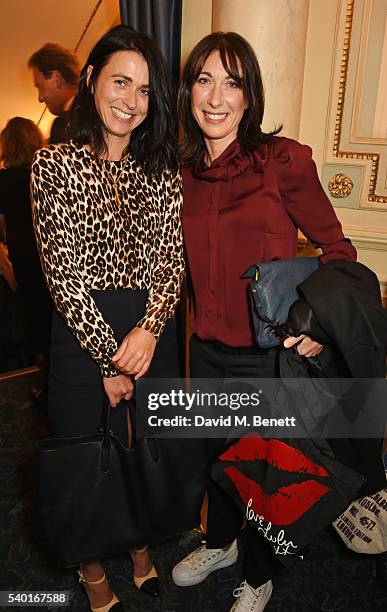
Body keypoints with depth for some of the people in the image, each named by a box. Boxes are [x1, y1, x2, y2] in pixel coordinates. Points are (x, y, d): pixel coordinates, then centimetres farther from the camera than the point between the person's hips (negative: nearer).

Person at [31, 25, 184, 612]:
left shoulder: (163, 168, 4)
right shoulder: (55, 164, -6)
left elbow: (172, 258, -1)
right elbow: (64, 274, -11)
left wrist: (149, 331, -16)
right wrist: (109, 355, -13)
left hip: (152, 331, 3)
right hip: (82, 333, -2)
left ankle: (139, 542, 48)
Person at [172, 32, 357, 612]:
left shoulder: (283, 160, -14)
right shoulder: (185, 171, 2)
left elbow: (336, 246, -9)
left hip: (269, 351, -5)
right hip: (207, 346, 5)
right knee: (216, 452, 24)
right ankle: (220, 542, 54)